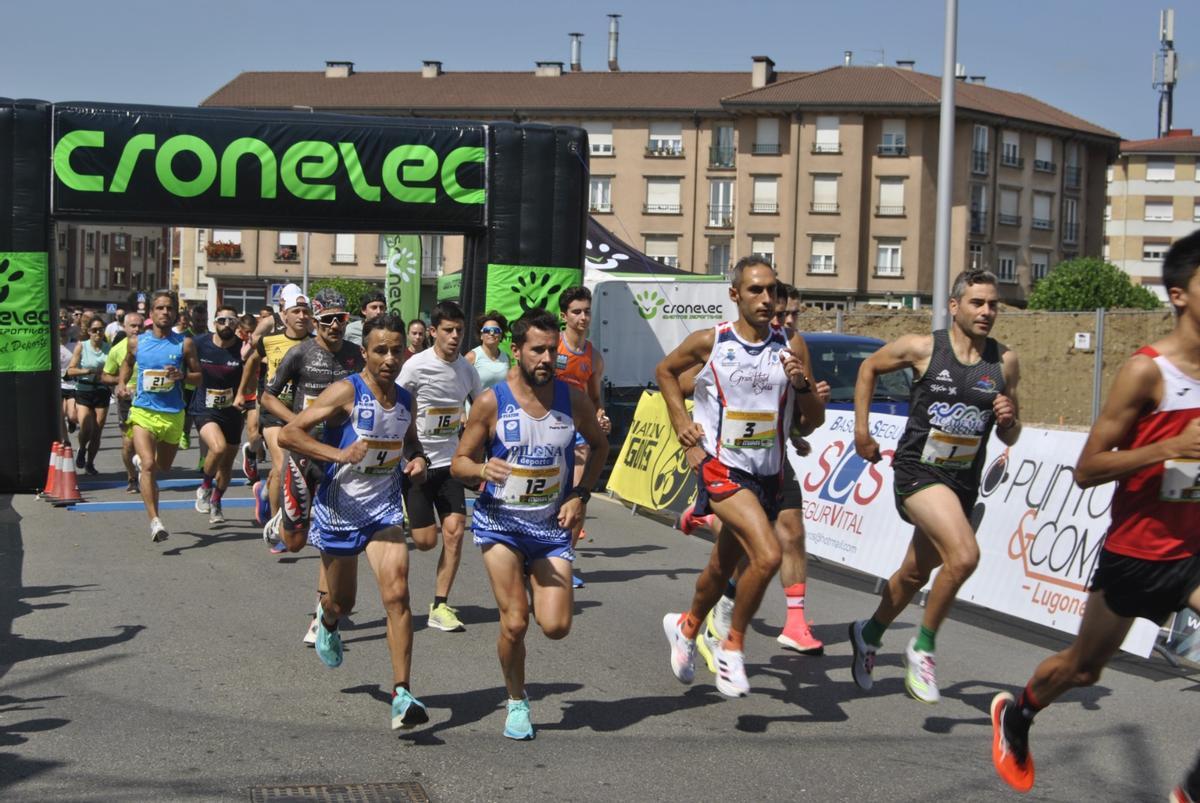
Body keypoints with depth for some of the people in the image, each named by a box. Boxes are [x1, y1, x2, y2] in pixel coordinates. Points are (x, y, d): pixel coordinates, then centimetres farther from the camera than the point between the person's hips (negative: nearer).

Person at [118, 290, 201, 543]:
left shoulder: (185, 343, 0)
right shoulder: (137, 343, 4)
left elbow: (198, 376, 4)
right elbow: (127, 364, 23)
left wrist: (182, 375, -16)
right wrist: (121, 385, 6)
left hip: (173, 414, 2)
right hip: (142, 411, -2)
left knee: (163, 466, 20)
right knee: (148, 465, -18)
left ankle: (141, 462, 57)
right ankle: (155, 521, -19)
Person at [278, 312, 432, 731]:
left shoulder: (405, 400, 3)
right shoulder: (346, 392, -15)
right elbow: (287, 433, -21)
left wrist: (417, 461, 0)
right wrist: (338, 454, -33)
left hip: (385, 511, 3)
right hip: (338, 511, -3)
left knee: (396, 593, -17)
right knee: (342, 602, 15)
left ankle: (402, 693, -17)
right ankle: (326, 620, 55)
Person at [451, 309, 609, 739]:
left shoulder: (573, 399, -4)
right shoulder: (491, 402, -11)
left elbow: (599, 445, 15)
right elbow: (459, 463, -3)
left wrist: (581, 495, 3)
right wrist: (483, 469, -26)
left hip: (552, 525, 2)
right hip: (500, 522, -2)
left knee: (556, 626, -6)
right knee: (515, 621, -11)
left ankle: (530, 581, 29)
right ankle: (516, 702, 14)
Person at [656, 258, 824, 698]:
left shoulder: (791, 346, 0)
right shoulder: (709, 343, -6)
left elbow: (814, 421, 3)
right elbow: (666, 370, 14)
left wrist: (802, 385, -16)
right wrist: (682, 424, 4)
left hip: (767, 473, 4)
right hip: (721, 467, -4)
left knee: (722, 568, 19)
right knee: (767, 554, -24)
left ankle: (686, 627, 47)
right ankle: (733, 645, -3)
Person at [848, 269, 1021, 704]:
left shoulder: (1005, 362, 2)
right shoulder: (921, 348, -8)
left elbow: (1009, 438, 11)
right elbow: (869, 367, 10)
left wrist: (1009, 420, -13)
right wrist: (861, 430, 7)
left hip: (963, 482, 5)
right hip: (918, 470, -5)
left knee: (916, 573, 18)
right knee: (964, 555, -27)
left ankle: (869, 634, 45)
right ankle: (922, 647, -8)